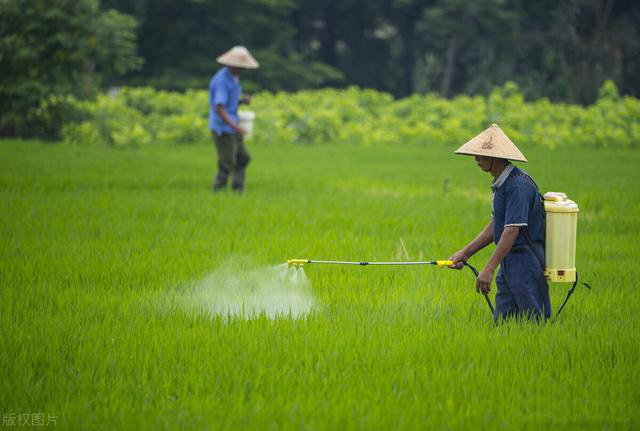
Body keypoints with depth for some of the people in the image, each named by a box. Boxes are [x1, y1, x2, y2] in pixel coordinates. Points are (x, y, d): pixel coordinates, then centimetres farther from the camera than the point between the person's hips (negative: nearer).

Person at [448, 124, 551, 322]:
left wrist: (489, 268, -26)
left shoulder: (518, 185, -19)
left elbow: (512, 230, -24)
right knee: (502, 322, 7)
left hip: (526, 262, -10)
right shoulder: (500, 184, 14)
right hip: (509, 261, 10)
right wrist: (465, 253, 16)